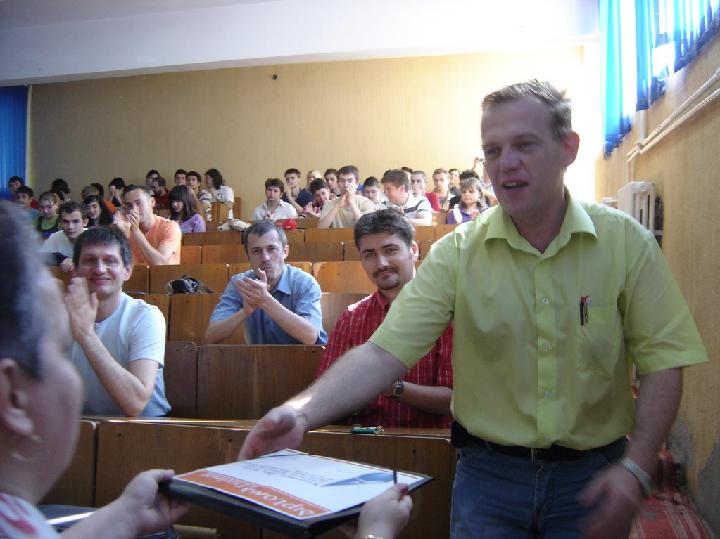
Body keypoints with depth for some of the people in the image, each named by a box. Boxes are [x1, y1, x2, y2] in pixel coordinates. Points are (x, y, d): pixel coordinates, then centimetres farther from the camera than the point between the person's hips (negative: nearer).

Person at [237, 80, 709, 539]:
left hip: (592, 477, 1)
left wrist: (636, 469, -17)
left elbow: (663, 360, -6)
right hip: (488, 473, 0)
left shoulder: (626, 242, -7)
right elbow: (385, 352, -17)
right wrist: (302, 413, -32)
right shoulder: (458, 253, -9)